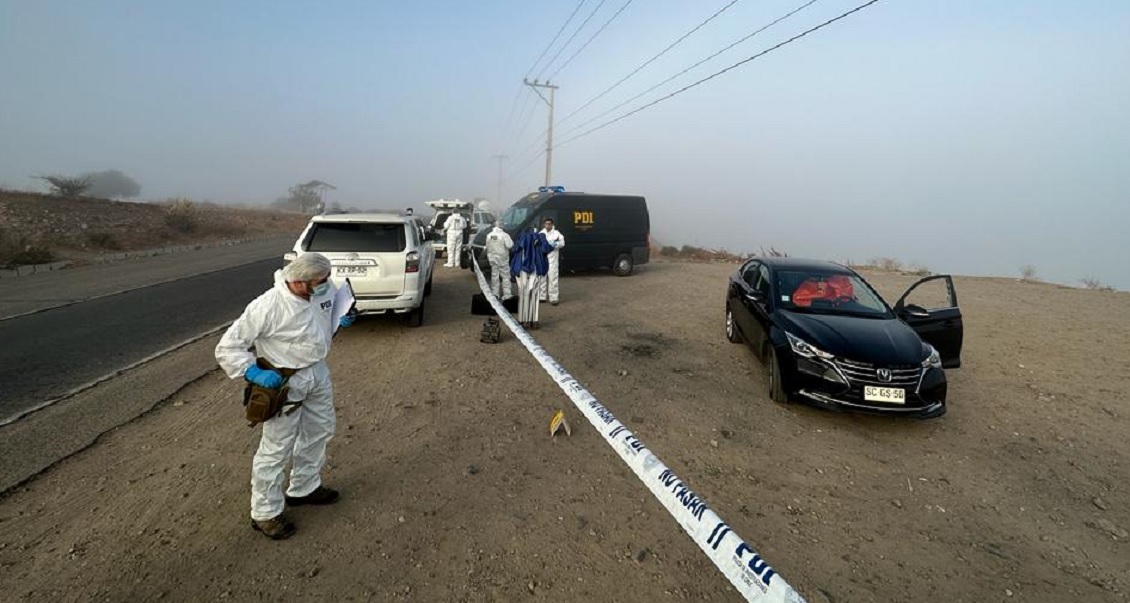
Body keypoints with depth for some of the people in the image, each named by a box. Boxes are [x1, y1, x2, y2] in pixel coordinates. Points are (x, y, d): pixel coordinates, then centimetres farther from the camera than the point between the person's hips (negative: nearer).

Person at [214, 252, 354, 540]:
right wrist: (254, 373, -27)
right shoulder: (267, 307, -28)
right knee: (277, 448, 3)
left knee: (319, 431, 21)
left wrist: (340, 321, -5)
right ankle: (265, 513, 24)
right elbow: (227, 347, -19)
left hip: (318, 372, 8)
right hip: (285, 382, -7)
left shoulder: (323, 291, -10)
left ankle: (304, 488, 44)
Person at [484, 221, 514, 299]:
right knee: (505, 276, 0)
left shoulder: (489, 235, 4)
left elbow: (487, 247, 8)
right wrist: (511, 241, 3)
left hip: (493, 258, 5)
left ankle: (495, 294, 15)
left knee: (494, 276, 11)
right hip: (502, 258, -5)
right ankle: (507, 294, -2)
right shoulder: (504, 235, -14)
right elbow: (509, 245, -15)